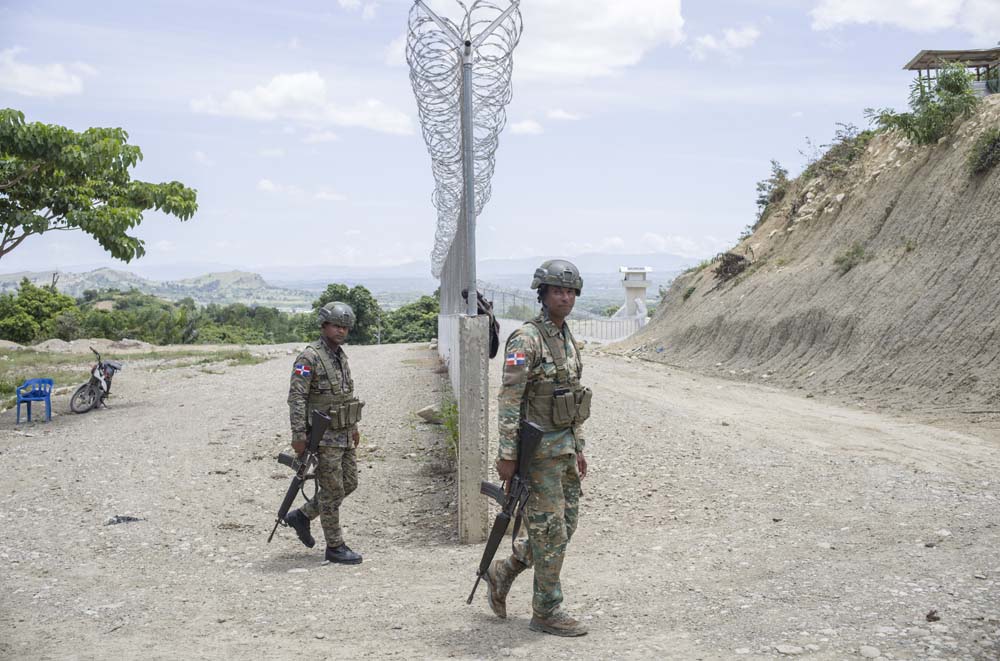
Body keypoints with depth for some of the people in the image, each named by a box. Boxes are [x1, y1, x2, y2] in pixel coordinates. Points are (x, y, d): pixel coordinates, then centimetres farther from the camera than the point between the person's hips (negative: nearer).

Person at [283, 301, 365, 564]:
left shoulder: (341, 356, 12)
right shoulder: (309, 357, -15)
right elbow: (296, 397, -19)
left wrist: (354, 426, 21)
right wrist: (299, 434, -24)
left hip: (344, 434, 9)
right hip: (323, 436, -9)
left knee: (349, 484, 13)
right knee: (332, 490, -2)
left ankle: (301, 516, 26)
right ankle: (335, 547, 9)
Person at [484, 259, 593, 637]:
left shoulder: (567, 339, 12)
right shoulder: (526, 340, -15)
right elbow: (509, 400, -18)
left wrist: (578, 448, 18)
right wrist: (507, 454, -20)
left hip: (564, 447, 9)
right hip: (538, 450, -9)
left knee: (564, 527, 14)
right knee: (550, 532, -1)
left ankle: (502, 573, 29)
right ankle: (547, 612, 12)